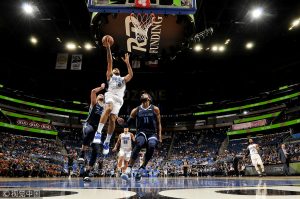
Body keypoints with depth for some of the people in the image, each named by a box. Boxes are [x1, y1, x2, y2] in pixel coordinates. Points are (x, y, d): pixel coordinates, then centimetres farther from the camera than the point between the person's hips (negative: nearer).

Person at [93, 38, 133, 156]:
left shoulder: (123, 79, 33)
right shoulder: (110, 76, 26)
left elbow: (131, 75, 13)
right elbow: (110, 63, 16)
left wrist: (127, 63, 7)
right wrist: (108, 49, 7)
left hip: (119, 99, 2)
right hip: (110, 95, -2)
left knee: (112, 119, -11)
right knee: (108, 109, -34)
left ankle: (107, 142, -1)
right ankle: (98, 132, -35)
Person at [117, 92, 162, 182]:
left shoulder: (155, 109, 7)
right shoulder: (136, 110, 9)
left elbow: (158, 124, 10)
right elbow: (128, 123, 10)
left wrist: (159, 136, 1)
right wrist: (122, 123, -12)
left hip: (152, 133, 0)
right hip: (141, 132, 0)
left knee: (151, 146, -32)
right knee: (139, 144, -33)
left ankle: (141, 169, -14)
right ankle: (128, 170, -33)